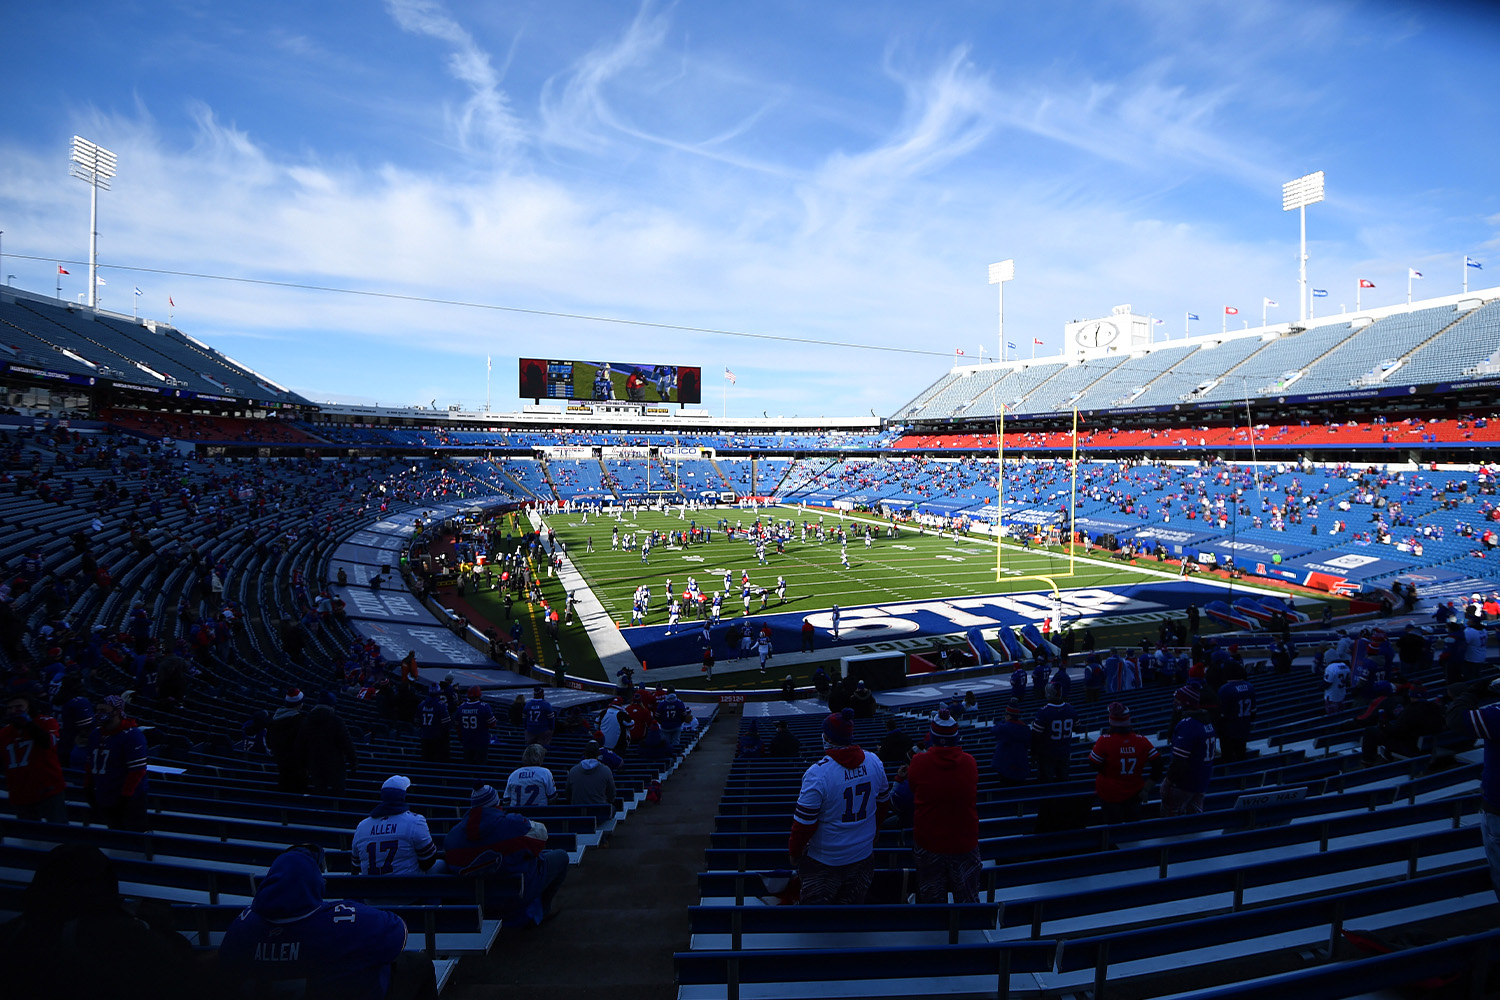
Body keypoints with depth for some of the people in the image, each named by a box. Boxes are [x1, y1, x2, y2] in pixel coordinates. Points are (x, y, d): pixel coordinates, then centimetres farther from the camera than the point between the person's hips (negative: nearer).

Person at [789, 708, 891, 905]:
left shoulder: (818, 773, -25)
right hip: (864, 856, 5)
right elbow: (884, 802, 9)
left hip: (825, 861, -5)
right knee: (853, 903, 22)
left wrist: (794, 852, -2)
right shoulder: (874, 762, -7)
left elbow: (804, 822, -18)